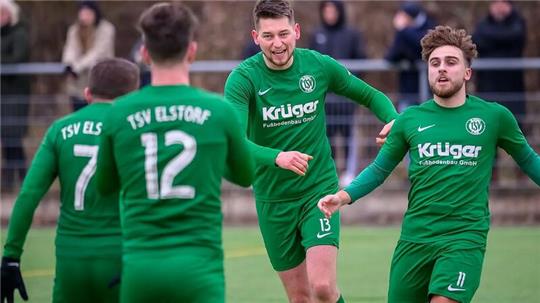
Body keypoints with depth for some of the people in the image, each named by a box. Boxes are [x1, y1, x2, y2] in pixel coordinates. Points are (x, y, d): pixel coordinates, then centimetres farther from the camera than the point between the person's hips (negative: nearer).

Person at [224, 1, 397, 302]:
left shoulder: (319, 65, -5)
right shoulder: (243, 78, -13)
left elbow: (371, 96, 10)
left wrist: (394, 120, -12)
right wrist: (277, 158, -44)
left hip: (320, 189, 0)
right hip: (273, 199, 0)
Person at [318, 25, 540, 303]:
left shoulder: (494, 116, 2)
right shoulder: (409, 120, 6)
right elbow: (379, 169, 12)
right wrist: (344, 196, -2)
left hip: (465, 237, -3)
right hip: (414, 237, 3)